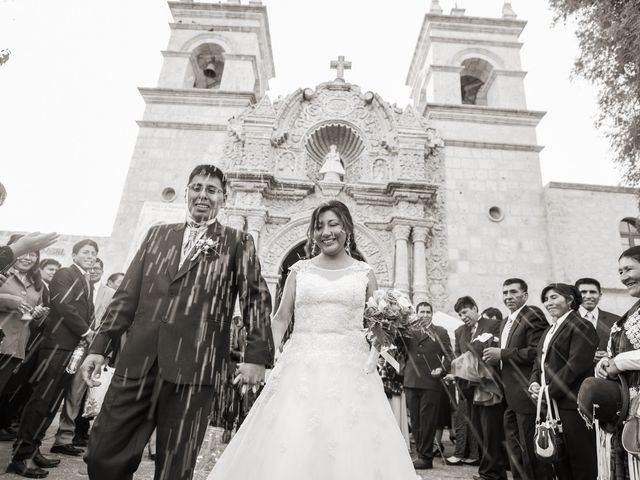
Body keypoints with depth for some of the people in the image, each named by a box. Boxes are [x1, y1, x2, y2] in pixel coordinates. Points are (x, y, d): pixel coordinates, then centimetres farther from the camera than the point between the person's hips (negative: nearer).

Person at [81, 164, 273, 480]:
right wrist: (100, 346, 10)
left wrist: (256, 355, -12)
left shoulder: (238, 243, 6)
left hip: (194, 369, -3)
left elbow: (256, 298, -1)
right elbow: (127, 294, 15)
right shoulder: (157, 234, 16)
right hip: (137, 363, 4)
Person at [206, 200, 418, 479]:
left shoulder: (364, 273, 7)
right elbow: (280, 319, 9)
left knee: (352, 448, 0)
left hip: (350, 368, 0)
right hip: (302, 366, 1)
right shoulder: (299, 270, 8)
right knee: (290, 446, -1)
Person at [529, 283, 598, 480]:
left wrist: (549, 390, -18)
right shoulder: (549, 330, 19)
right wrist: (534, 384, 1)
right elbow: (539, 362, 19)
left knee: (581, 462, 3)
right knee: (558, 461, 16)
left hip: (571, 404, -8)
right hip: (550, 405, 8)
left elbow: (577, 364, -18)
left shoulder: (581, 326, -9)